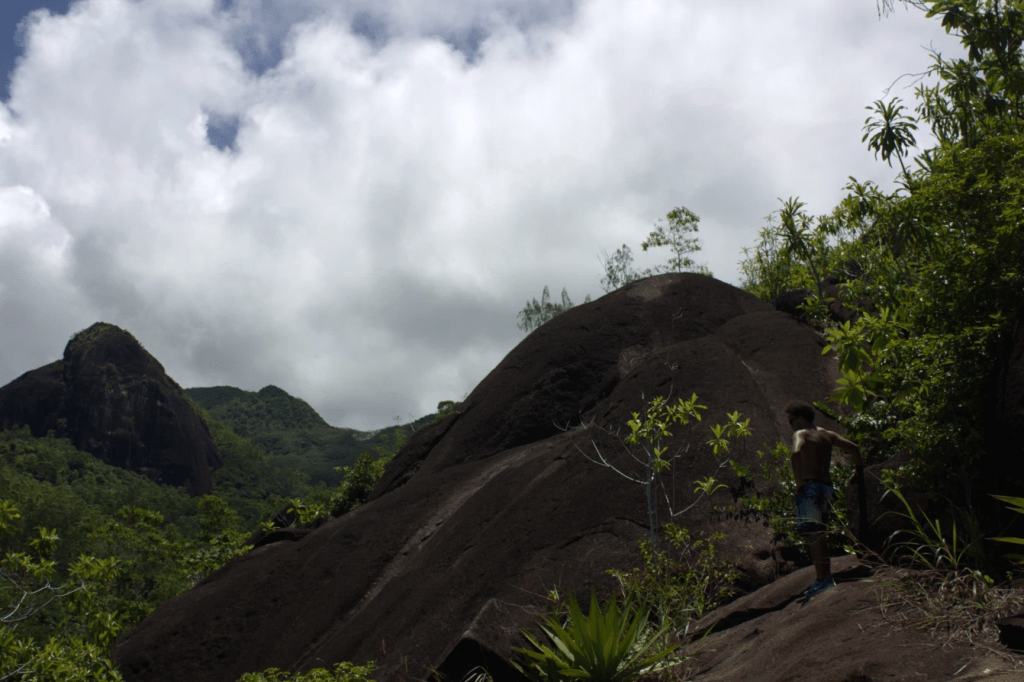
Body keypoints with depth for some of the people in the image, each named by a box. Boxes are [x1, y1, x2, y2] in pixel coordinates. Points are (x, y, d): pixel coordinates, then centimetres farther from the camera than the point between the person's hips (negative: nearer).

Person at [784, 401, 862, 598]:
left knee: (814, 536, -9)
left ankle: (824, 578, -13)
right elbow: (853, 447, 16)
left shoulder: (800, 434, -3)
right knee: (818, 535, 15)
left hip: (810, 488, -8)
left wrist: (798, 482, -17)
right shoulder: (828, 435, 18)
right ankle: (823, 577, 15)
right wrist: (859, 469, 29)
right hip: (827, 487, 8)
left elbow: (796, 453, -23)